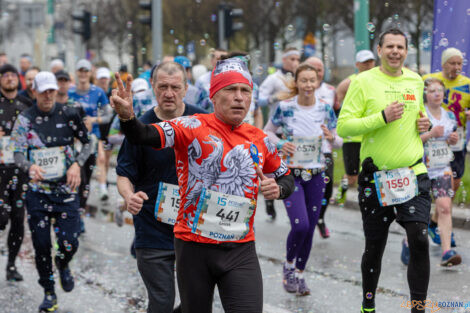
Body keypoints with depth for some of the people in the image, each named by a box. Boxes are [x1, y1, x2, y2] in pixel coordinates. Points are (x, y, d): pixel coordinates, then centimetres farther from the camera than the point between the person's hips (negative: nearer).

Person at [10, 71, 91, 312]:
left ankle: (62, 265, 29)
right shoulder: (24, 119, -2)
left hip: (66, 190, 0)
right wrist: (30, 167, -30)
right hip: (37, 191, 0)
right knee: (41, 245, 2)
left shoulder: (69, 115, -1)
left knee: (69, 243, -8)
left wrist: (77, 164, -10)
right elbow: (18, 154, -8)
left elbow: (87, 143, 8)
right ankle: (49, 293, 20)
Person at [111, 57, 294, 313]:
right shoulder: (194, 127, -7)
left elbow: (286, 177, 22)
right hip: (194, 246, -2)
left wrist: (278, 189, -1)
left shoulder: (259, 140, 7)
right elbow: (146, 136, -22)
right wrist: (127, 117, -44)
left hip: (240, 251, 3)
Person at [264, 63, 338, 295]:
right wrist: (279, 144, -14)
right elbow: (267, 131, 5)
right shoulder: (285, 107, -8)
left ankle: (300, 274, 25)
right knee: (300, 226, -17)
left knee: (310, 228, 7)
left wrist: (331, 138, -17)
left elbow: (337, 140, 6)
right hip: (290, 174, -3)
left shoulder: (325, 109, -2)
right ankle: (288, 265, 11)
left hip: (315, 175, 3)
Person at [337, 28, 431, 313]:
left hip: (413, 174, 3)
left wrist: (424, 124, 5)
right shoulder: (364, 82, -5)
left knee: (420, 240, -12)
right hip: (376, 178, -2)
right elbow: (343, 127, -11)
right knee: (375, 247, 9)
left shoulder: (416, 81, 10)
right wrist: (383, 117, -19)